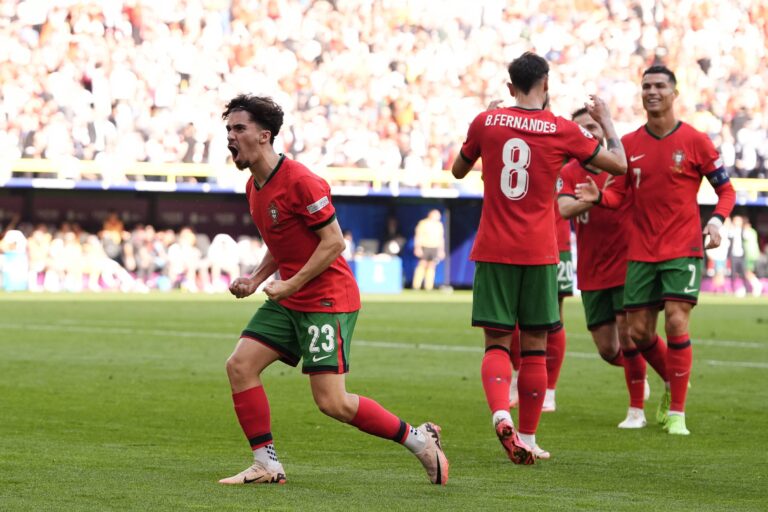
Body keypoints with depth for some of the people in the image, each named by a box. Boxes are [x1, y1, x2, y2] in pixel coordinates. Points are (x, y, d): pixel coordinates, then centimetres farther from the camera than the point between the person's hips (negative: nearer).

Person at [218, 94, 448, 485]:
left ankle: (418, 439, 4)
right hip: (288, 300, 9)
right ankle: (266, 465, 3)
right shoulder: (254, 187, 10)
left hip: (327, 299, -9)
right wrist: (255, 279, 7)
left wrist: (290, 285, -18)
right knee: (240, 365, -3)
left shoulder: (298, 181, -18)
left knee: (332, 402, -13)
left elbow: (334, 242, -18)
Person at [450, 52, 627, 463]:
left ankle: (501, 415, -24)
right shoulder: (563, 131, -3)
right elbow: (619, 164, 7)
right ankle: (527, 439, 11)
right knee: (534, 348, 8)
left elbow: (458, 170, 18)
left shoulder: (486, 122, 1)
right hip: (539, 253, -1)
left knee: (496, 344, 2)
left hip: (493, 250, 1)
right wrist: (605, 120, 22)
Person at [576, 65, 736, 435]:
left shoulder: (695, 141, -3)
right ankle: (673, 381, 33)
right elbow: (620, 194, 11)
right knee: (639, 332, 4)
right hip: (641, 250, 4)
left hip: (683, 248, -4)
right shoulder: (629, 144, 6)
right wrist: (600, 196, -12)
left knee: (676, 323, -15)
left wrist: (717, 220, -16)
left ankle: (676, 412, -6)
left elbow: (725, 189, 2)